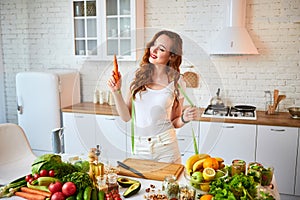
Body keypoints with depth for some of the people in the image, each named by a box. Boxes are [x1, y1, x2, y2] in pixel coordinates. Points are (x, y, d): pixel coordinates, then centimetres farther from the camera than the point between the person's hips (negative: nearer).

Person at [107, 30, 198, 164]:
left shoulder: (177, 83, -6)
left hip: (166, 148, -2)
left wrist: (184, 118, -16)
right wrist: (116, 91, -10)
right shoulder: (139, 75, 0)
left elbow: (174, 123, 4)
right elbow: (126, 116, 0)